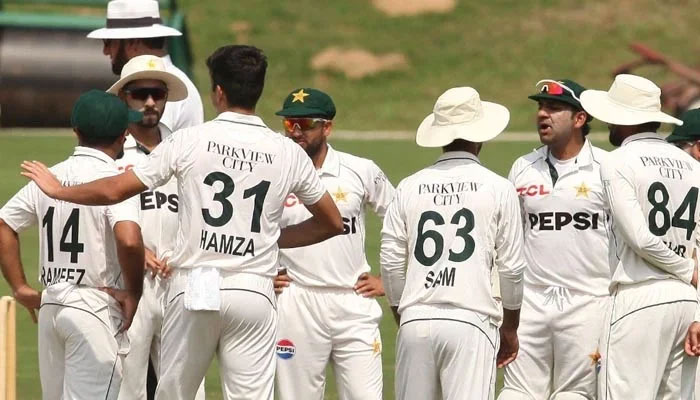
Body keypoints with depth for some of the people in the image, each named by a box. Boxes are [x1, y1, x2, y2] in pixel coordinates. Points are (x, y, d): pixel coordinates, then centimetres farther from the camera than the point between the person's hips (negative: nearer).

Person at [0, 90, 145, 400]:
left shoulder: (48, 177, 9)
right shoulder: (113, 179, -11)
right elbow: (129, 240, -27)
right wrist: (134, 294, -12)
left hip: (50, 305, 7)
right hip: (95, 306, -7)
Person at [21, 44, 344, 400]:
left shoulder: (191, 141, -3)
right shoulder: (288, 153, 3)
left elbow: (114, 190, 1)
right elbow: (333, 223, 14)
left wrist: (59, 190, 17)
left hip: (194, 288, -1)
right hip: (254, 293, 1)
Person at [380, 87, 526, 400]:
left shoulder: (410, 187, 9)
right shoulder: (498, 188, 2)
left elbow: (390, 262, 9)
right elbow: (511, 268, 3)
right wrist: (510, 328, 15)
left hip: (415, 322, 3)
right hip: (470, 322, -3)